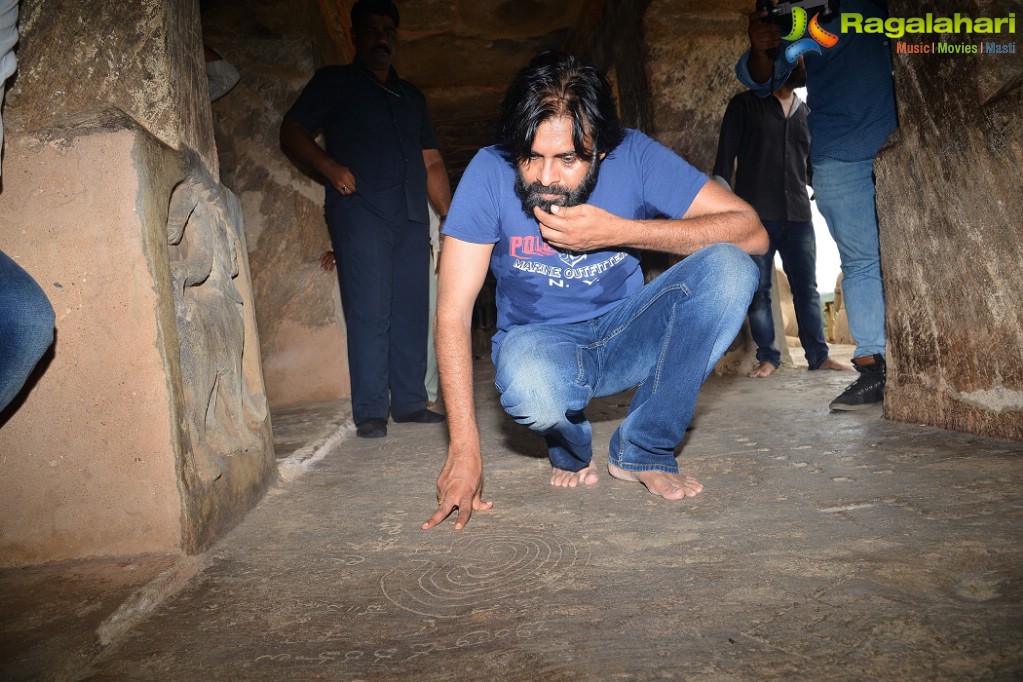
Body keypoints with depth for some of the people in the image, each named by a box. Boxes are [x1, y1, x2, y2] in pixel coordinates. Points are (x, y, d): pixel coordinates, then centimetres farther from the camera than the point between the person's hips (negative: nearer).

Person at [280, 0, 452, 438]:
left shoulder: (411, 96, 27)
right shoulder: (334, 82, 14)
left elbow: (431, 162, 22)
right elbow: (291, 133, 6)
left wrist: (449, 214, 10)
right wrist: (329, 166, -13)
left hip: (412, 216, 5)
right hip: (359, 210, -4)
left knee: (411, 313, 1)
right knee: (370, 313, -10)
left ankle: (409, 403, 9)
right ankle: (369, 412, -5)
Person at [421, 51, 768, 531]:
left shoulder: (634, 156, -15)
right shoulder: (490, 172, -18)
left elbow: (751, 231, -19)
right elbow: (452, 313, -19)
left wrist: (620, 231, -29)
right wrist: (465, 449, -25)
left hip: (626, 335, 2)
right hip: (539, 342, -2)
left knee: (729, 268, -24)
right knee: (532, 391, -39)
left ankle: (642, 451, -9)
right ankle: (571, 451, 3)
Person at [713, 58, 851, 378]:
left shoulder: (806, 114, 20)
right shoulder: (745, 105, 5)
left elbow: (813, 164, 24)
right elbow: (725, 157, -1)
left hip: (798, 216, 4)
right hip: (756, 216, -4)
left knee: (807, 289, 4)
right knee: (759, 291, 0)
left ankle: (818, 354, 11)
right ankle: (768, 356, 8)